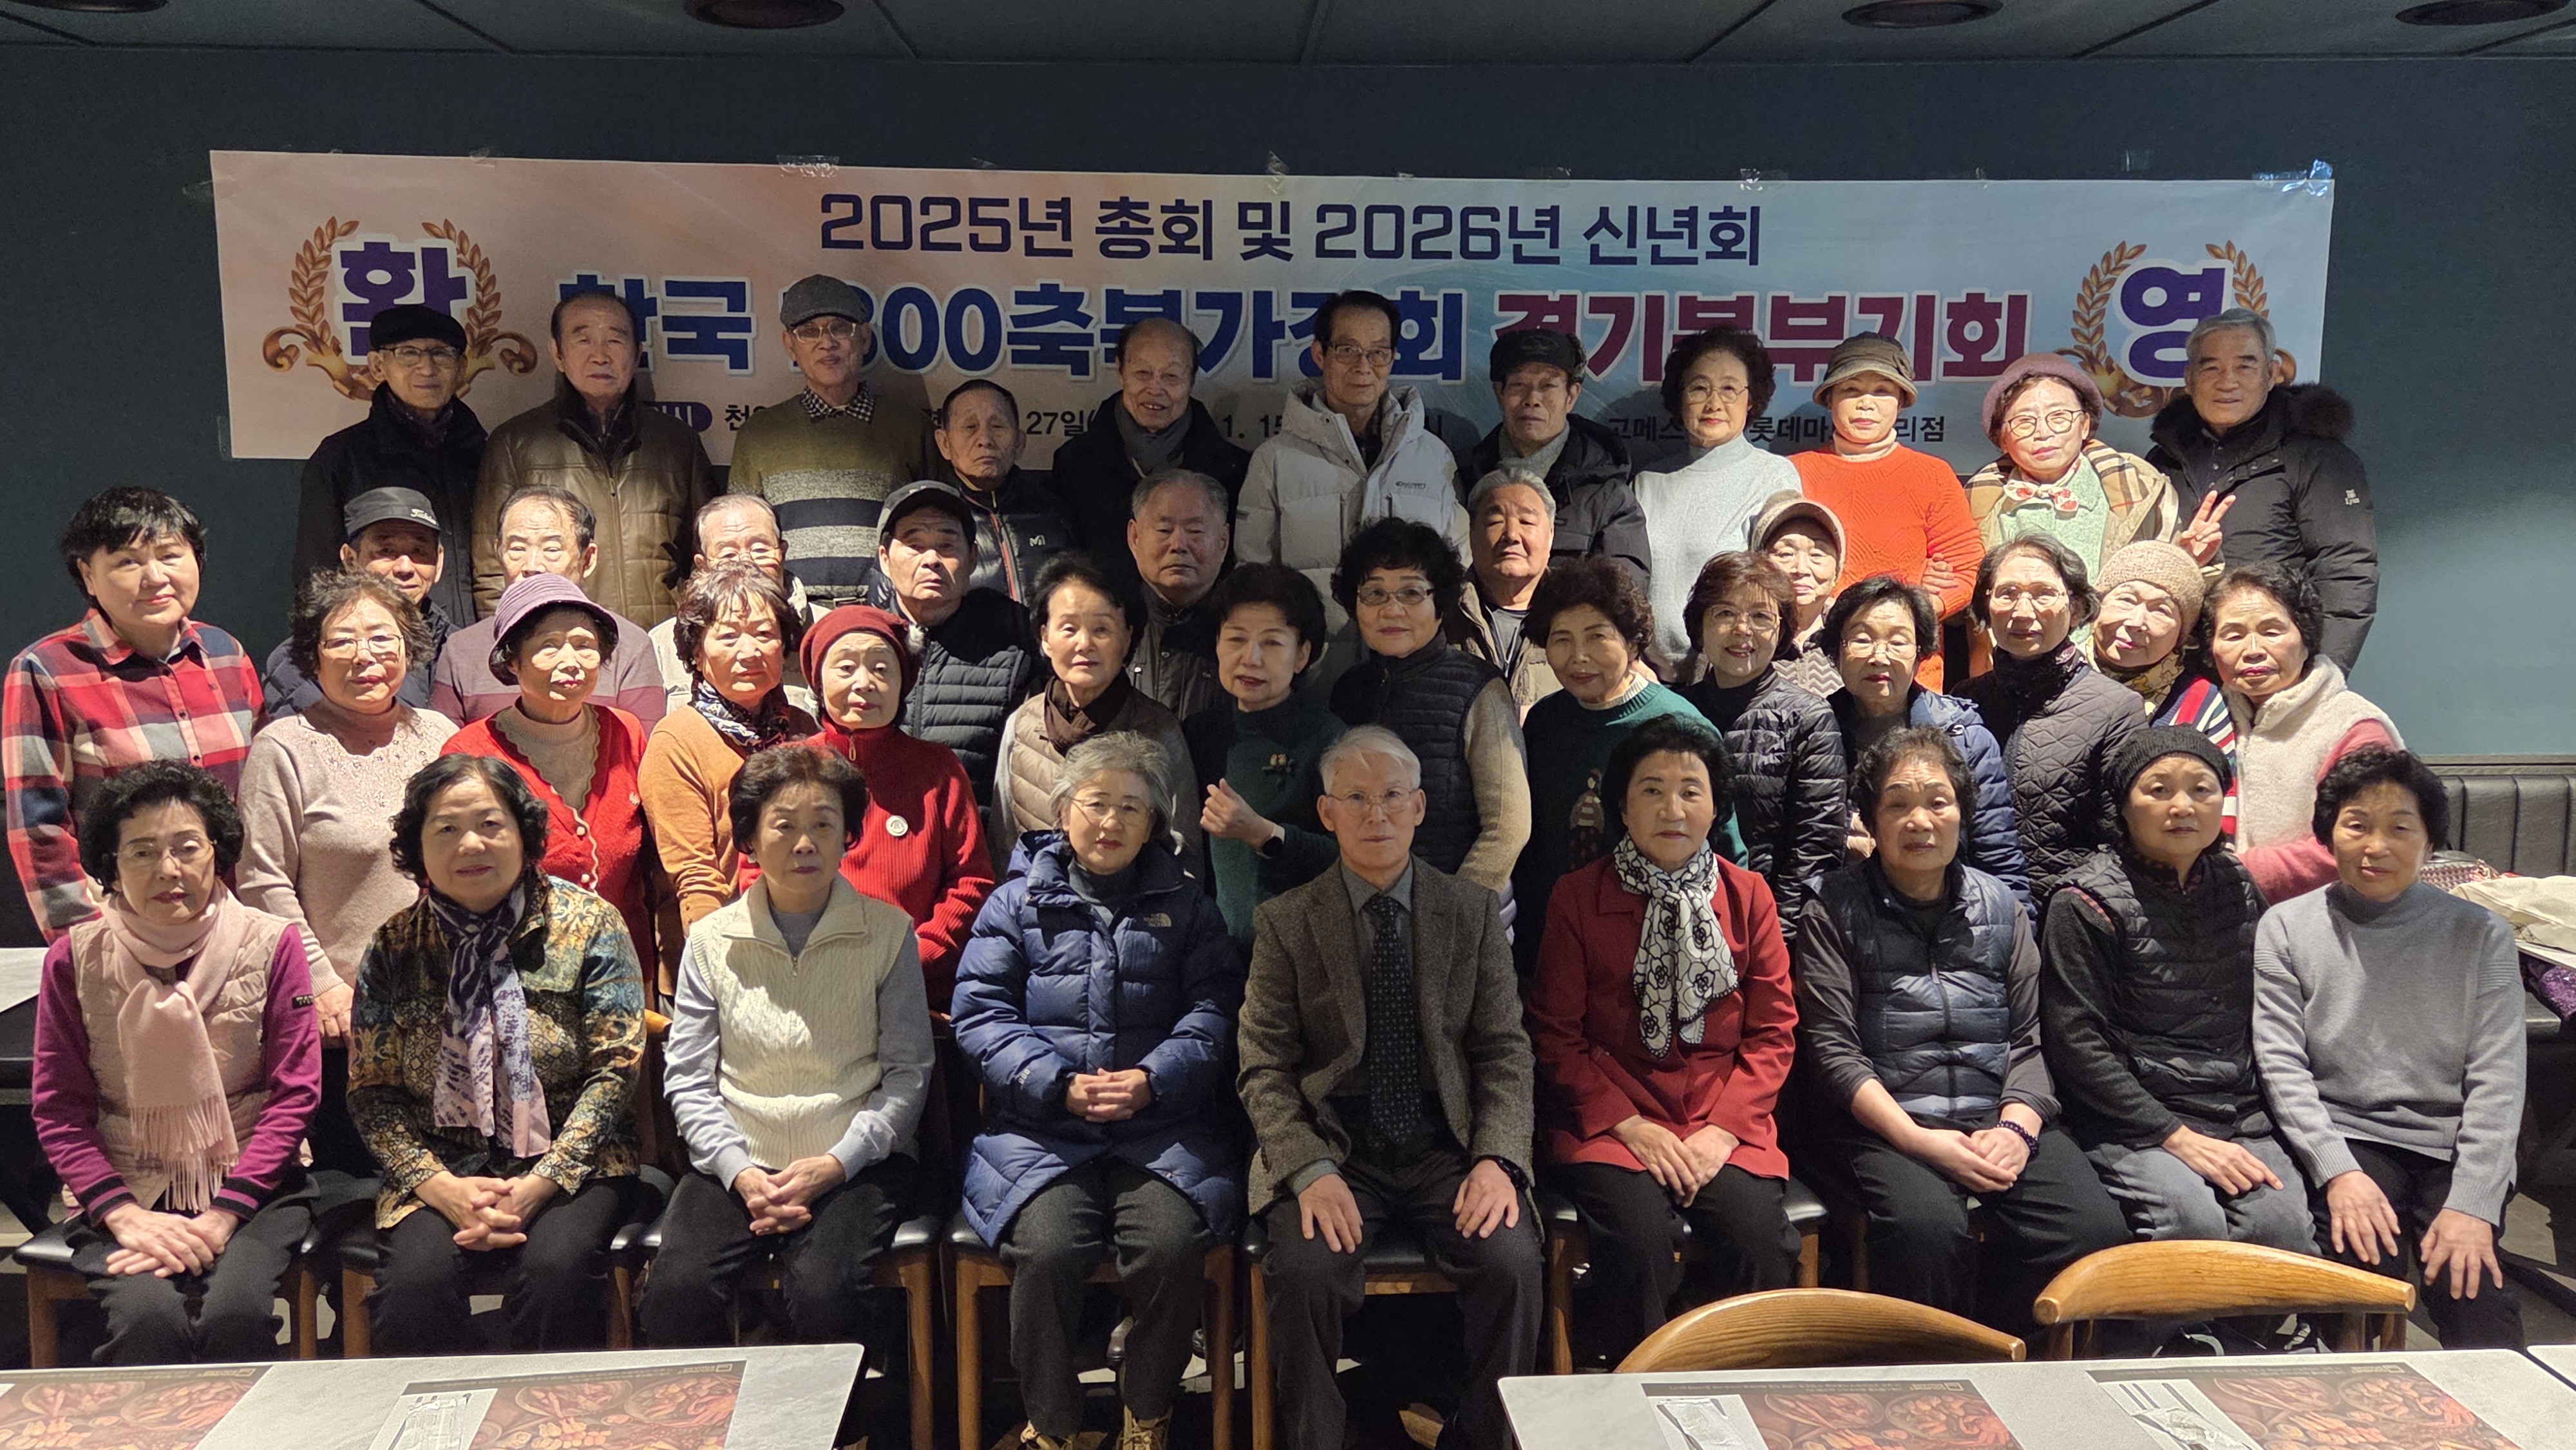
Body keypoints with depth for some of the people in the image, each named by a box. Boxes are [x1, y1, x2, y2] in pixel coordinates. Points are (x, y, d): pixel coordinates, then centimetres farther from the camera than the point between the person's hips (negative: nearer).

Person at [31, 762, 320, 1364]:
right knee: (149, 1316, -28)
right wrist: (126, 1216, -13)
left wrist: (221, 1219, -13)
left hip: (252, 1187, 0)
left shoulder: (271, 944, 1)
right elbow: (59, 1112, 3)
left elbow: (294, 1093, -2)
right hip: (123, 1194, 1)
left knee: (235, 1311, -28)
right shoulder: (74, 960, 3)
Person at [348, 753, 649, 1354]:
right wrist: (442, 1188, -11)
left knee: (554, 1270, -30)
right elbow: (371, 1090, 6)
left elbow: (615, 1068, -4)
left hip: (573, 1163, -1)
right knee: (415, 1281, -27)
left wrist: (542, 1182, -15)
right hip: (440, 1170, 2)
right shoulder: (394, 947, 7)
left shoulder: (590, 925, 1)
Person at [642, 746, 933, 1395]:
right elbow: (687, 1078, 6)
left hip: (854, 1162, -2)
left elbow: (908, 1072, 0)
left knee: (823, 1293, -29)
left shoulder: (887, 933, 3)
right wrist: (740, 1173, -10)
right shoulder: (712, 940, 8)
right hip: (737, 1161, 2)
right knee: (675, 1294, -25)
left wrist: (834, 1164, -12)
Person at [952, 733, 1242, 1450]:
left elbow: (1214, 1011, 6)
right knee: (1047, 1248, -27)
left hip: (1163, 1123, 0)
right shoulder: (1017, 903, 14)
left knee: (1171, 1246, -26)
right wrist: (1061, 1086, -10)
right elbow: (981, 1014, 4)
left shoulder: (1184, 906, 16)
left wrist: (1152, 1081, -12)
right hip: (1040, 1128, 0)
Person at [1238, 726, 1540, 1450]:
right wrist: (1309, 1171, -16)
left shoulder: (1473, 910, 7)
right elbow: (1264, 1069, 0)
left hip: (1447, 1146, 1)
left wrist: (1496, 1159, -11)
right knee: (1304, 1271, -28)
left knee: (1511, 1262, -24)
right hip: (1335, 1150, -1)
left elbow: (1505, 1051, 6)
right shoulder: (1285, 923, 2)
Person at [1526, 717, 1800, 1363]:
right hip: (1612, 1122, -2)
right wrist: (1628, 1125, -10)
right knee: (1637, 1235, -29)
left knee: (1759, 1237, -24)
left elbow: (1773, 1032, 7)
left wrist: (1724, 1128, -8)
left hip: (1725, 1121, 2)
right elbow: (1556, 1037, 2)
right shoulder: (1577, 897, 2)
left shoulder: (1747, 896, 9)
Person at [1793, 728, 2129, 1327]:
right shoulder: (1836, 909, 4)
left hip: (1998, 1118, 4)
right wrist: (1919, 1141, -15)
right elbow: (1833, 1050, -4)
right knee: (1926, 1227, -34)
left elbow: (2031, 1037, 11)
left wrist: (2017, 1128, -8)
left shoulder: (1999, 905, 17)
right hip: (1882, 1125, -4)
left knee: (2096, 1230, -22)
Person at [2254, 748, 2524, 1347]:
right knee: (2366, 1264, -27)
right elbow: (2281, 1064, 0)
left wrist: (2472, 1203, -10)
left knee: (2471, 1289, -25)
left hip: (2453, 1148, 1)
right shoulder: (2286, 928, 7)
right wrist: (2338, 1172, -13)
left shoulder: (2481, 937, 9)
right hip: (2346, 1142, -1)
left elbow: (2497, 1079, 2)